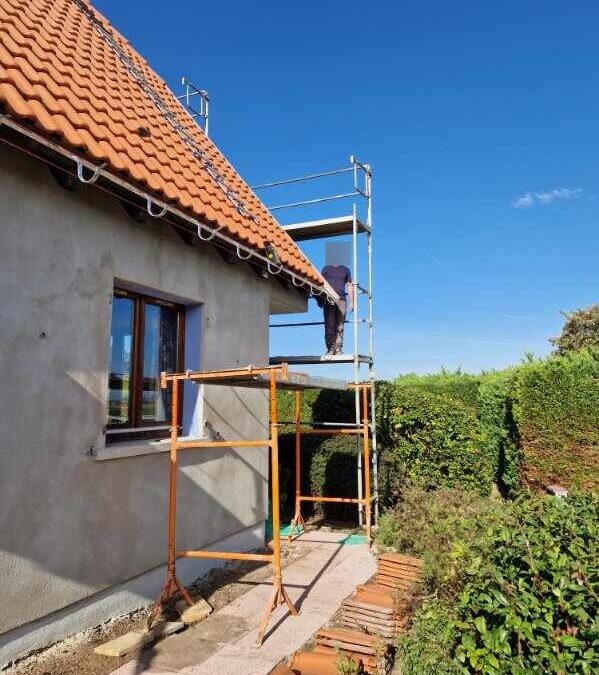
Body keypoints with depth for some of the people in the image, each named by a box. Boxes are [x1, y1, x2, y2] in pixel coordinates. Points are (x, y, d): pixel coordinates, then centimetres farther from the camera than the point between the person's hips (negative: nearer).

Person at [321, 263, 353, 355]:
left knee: (340, 326, -6)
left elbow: (349, 286, 15)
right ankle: (330, 348, -4)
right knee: (329, 325, -5)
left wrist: (351, 302, 6)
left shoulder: (345, 270, 18)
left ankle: (338, 349, -6)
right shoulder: (326, 268, 16)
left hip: (341, 300, 1)